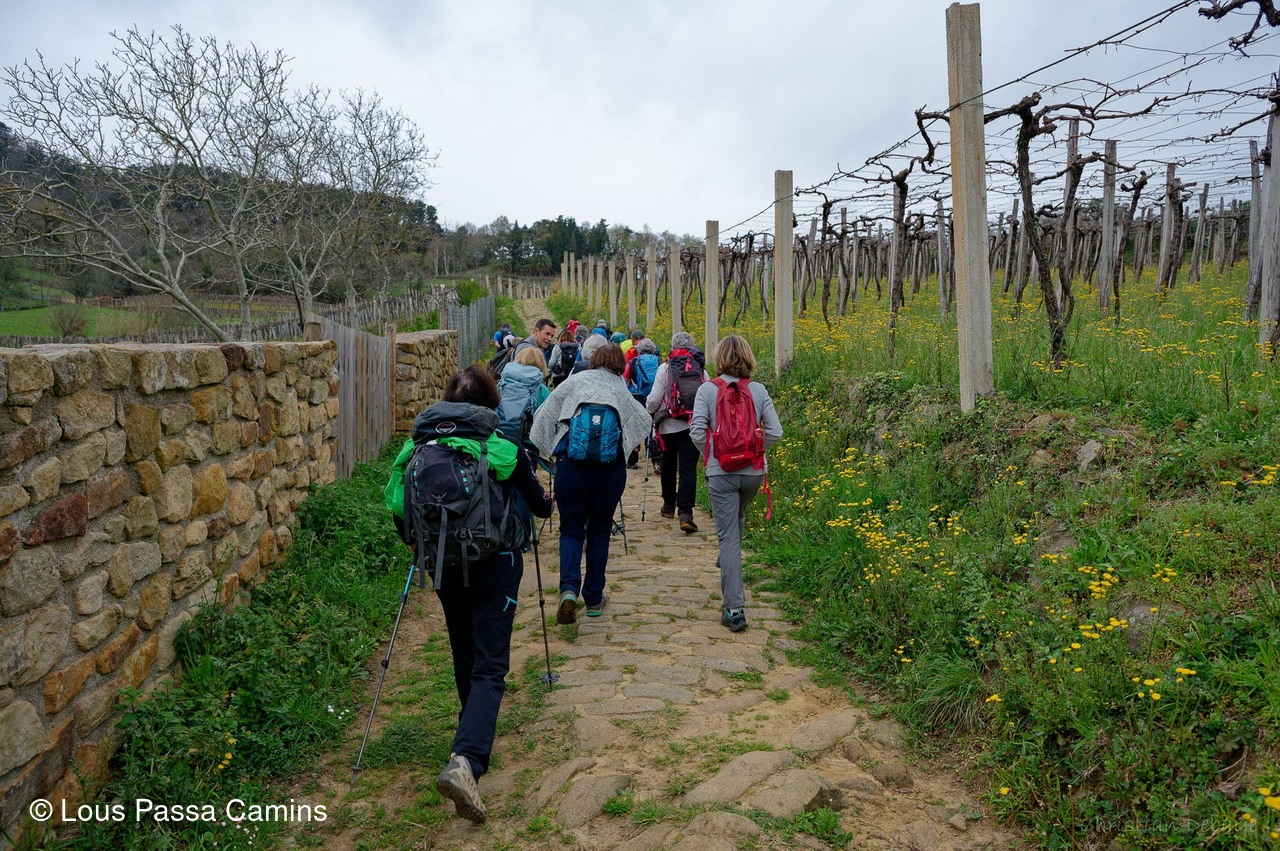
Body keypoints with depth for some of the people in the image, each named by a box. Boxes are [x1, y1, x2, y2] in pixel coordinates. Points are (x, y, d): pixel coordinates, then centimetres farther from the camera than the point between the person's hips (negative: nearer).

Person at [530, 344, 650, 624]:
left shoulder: (574, 381, 10)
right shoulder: (622, 389, 13)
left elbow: (543, 416, 6)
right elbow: (644, 422, 11)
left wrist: (552, 450, 12)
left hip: (571, 464, -1)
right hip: (612, 469, 1)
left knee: (571, 530, 10)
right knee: (600, 531, 15)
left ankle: (569, 588, -13)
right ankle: (594, 599, 21)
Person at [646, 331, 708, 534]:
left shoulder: (665, 368, -5)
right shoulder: (701, 370, 2)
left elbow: (654, 399, -6)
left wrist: (649, 411, 15)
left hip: (669, 426, 0)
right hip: (693, 426, 1)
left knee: (668, 465, 18)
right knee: (688, 468, -4)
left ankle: (669, 505, 34)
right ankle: (685, 513, -16)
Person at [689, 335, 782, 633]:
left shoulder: (707, 389, -8)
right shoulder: (759, 390, -1)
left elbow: (697, 433, -12)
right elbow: (774, 432, -4)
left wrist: (710, 456, 6)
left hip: (721, 472, -3)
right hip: (753, 472, 3)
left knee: (728, 538, -1)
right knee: (738, 517, 32)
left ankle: (735, 608, -4)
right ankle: (728, 562, 53)